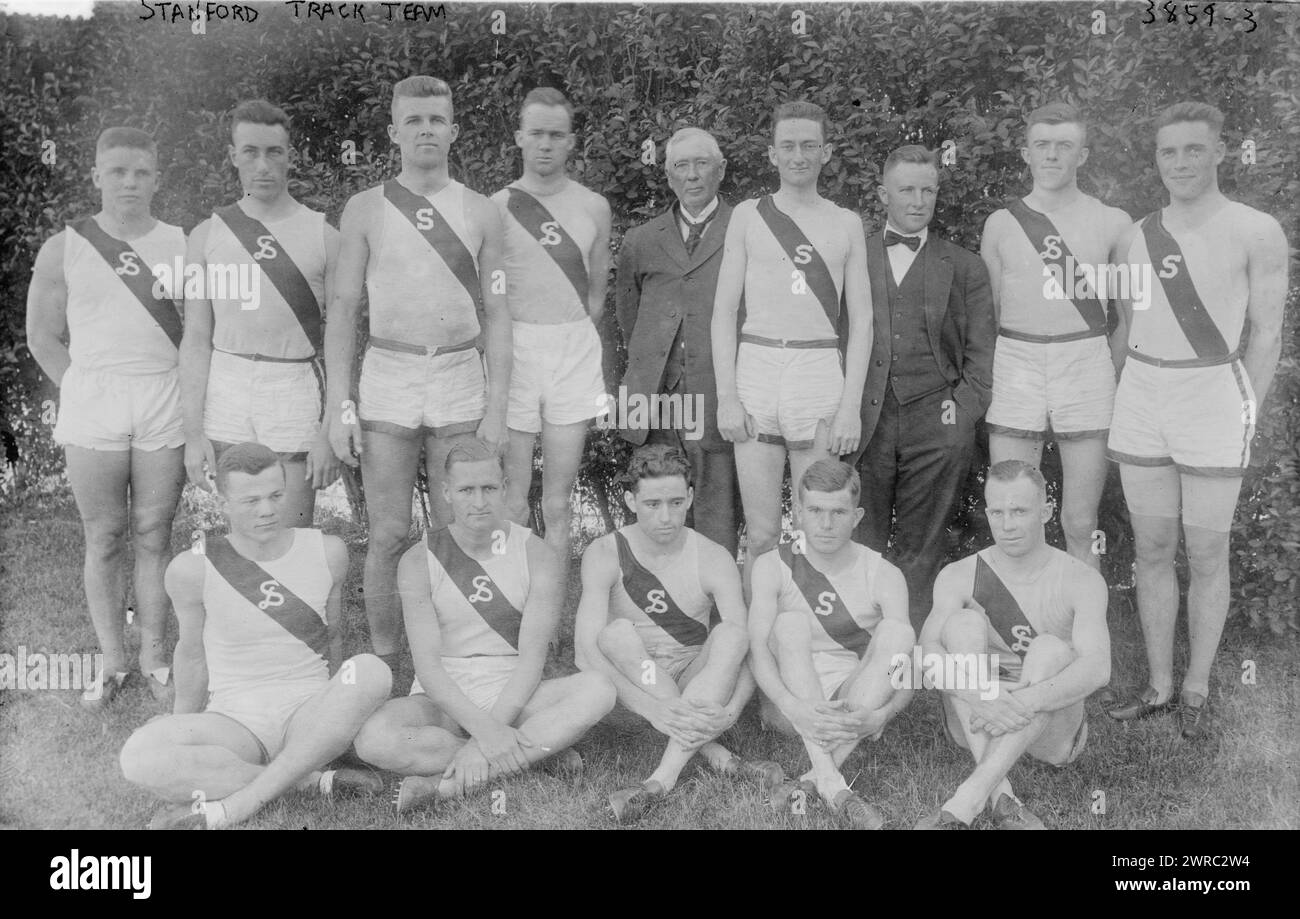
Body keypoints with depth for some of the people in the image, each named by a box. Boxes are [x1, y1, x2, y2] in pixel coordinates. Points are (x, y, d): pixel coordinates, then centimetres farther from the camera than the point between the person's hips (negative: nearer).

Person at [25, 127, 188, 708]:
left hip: (164, 404, 0)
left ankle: (153, 654, 17)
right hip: (92, 406, 0)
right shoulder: (63, 250, 3)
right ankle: (111, 659, 16)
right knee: (103, 537, 6)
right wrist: (85, 391, 1)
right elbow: (43, 338, 8)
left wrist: (184, 393, -1)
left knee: (153, 534, 6)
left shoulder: (182, 244, 4)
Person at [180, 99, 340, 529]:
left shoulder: (323, 236, 0)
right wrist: (193, 430, -2)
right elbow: (196, 338, 6)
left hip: (296, 395, -2)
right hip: (227, 394, 2)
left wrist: (330, 431, -8)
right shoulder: (207, 235, 6)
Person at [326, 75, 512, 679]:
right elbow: (343, 309, 3)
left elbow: (495, 315, 6)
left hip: (461, 378, 1)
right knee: (388, 535, 1)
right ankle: (384, 664, 16)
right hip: (388, 376, -1)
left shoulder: (480, 213, 6)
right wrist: (337, 407, -4)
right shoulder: (365, 210, 4)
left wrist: (496, 409, -1)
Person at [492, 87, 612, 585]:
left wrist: (575, 345, 12)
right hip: (513, 350, -2)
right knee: (512, 501, 0)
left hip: (575, 351, 2)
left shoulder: (593, 207, 8)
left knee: (558, 504, 5)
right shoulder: (496, 207, 0)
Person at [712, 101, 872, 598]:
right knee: (761, 535, 0)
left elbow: (861, 321, 8)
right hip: (756, 367, 0)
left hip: (822, 371, 1)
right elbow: (724, 311, 6)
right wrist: (726, 397, -4)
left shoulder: (846, 223, 11)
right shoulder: (748, 215, 9)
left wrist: (851, 405, -3)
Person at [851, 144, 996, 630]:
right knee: (860, 549, 0)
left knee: (921, 552, 2)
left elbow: (980, 349, 11)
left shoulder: (965, 268, 14)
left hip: (933, 423, 0)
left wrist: (963, 411, -2)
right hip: (862, 422, 0)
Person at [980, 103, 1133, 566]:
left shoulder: (1113, 223, 4)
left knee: (1081, 528, 3)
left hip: (1087, 369, -1)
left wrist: (1113, 379, 1)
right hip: (1015, 369, 1)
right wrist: (983, 384, 4)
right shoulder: (1001, 223, 6)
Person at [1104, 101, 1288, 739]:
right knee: (1151, 549, 8)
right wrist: (1123, 407, 10)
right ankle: (1158, 685, 19)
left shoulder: (1255, 232, -3)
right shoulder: (1135, 238, 9)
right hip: (1140, 395, 4)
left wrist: (1243, 415, -3)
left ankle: (1196, 689, 16)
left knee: (1206, 552, 2)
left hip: (1214, 393, -4)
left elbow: (1266, 333, -1)